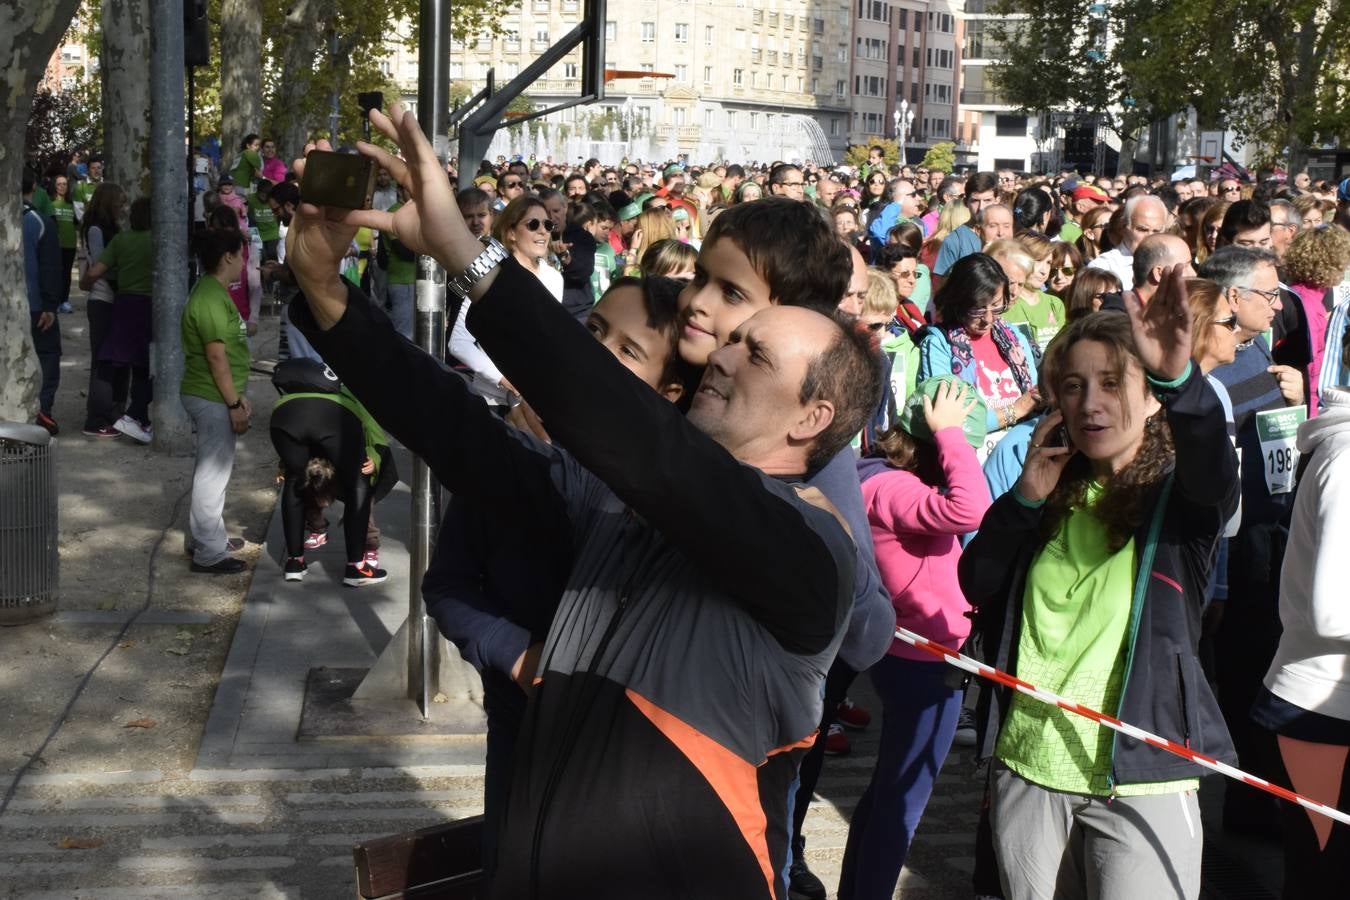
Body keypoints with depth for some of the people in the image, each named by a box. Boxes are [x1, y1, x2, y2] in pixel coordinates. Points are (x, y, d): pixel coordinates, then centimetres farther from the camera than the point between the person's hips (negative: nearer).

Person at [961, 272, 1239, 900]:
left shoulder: (1180, 495, -4)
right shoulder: (1053, 492, 9)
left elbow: (1216, 470, -28)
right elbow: (975, 585, 3)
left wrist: (1180, 378, -47)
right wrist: (1026, 496, -10)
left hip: (1140, 776, -4)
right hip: (1026, 767, 4)